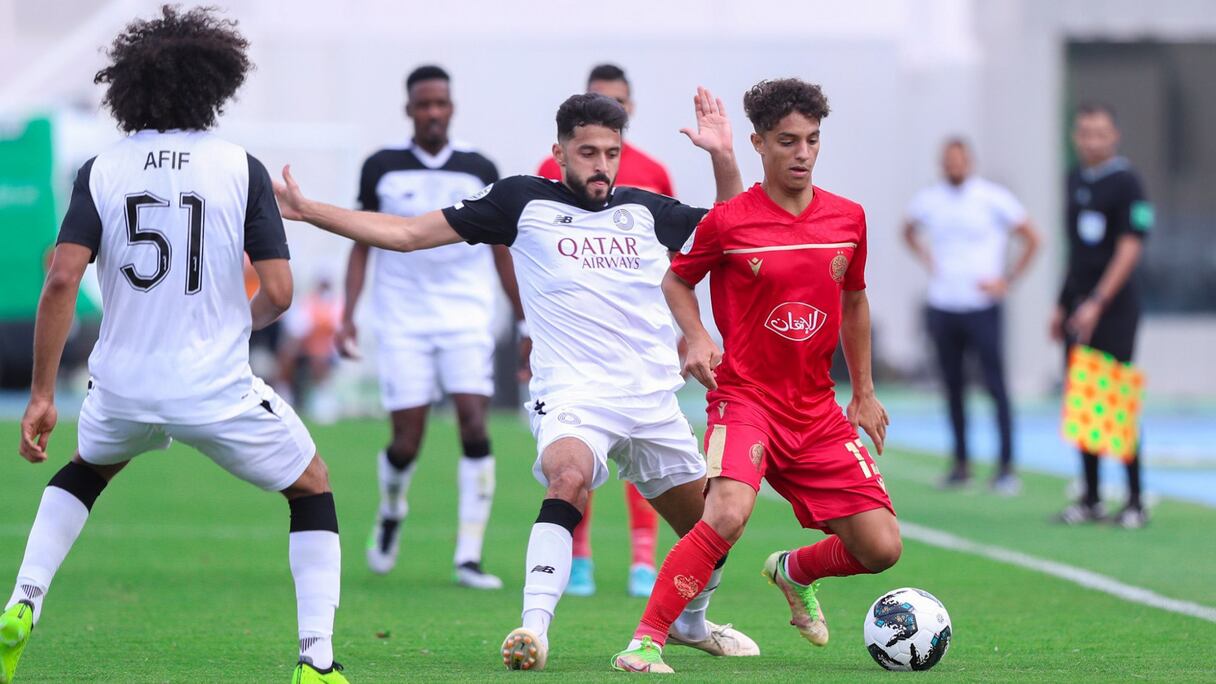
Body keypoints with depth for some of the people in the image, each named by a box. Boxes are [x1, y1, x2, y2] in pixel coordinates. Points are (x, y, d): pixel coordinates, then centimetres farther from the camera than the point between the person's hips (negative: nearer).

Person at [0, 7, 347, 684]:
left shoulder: (101, 171, -1)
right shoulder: (241, 169, -6)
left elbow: (62, 281, -10)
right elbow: (278, 293, -8)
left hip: (124, 388, 3)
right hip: (218, 388, -3)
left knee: (86, 470, 36)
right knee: (313, 488, 19)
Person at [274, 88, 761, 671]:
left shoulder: (645, 210, 11)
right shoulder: (523, 201, 3)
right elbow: (407, 233, 4)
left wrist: (723, 159, 4)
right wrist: (308, 211, 0)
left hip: (651, 399, 5)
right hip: (572, 393, -4)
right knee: (568, 477, -36)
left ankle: (690, 622, 41)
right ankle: (534, 629, -39)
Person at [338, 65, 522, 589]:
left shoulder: (479, 170, 4)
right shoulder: (382, 168, 2)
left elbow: (501, 252, 11)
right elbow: (362, 246, 8)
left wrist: (529, 326, 11)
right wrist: (347, 316, -2)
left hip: (467, 317, 1)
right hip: (403, 321, -1)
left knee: (474, 427, -14)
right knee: (407, 442, -5)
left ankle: (469, 557, -10)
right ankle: (391, 514, 30)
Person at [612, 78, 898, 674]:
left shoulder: (848, 219, 4)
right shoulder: (727, 221, -8)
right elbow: (676, 280, 9)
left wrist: (863, 392, 22)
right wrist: (697, 339, -8)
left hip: (818, 412, 5)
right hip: (744, 398, -5)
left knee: (881, 547, -1)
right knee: (729, 513, -32)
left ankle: (794, 571, 32)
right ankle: (645, 641, -22)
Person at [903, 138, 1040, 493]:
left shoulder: (993, 198, -5)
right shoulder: (928, 200, 7)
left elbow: (1032, 239, -1)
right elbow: (909, 231, 28)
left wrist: (1006, 281, -5)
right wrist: (927, 261, 12)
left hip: (981, 307, -4)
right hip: (942, 305, 4)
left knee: (995, 385, -7)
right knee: (953, 386, 8)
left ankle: (1006, 466, -6)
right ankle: (961, 463, 16)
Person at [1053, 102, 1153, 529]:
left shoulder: (1125, 182, -9)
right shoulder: (1075, 180, 13)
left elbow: (1129, 248, -15)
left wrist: (1097, 302, -21)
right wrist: (1063, 305, 19)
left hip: (1114, 306, -7)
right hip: (1080, 308, 7)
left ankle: (1135, 502, -2)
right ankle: (1090, 500, 14)